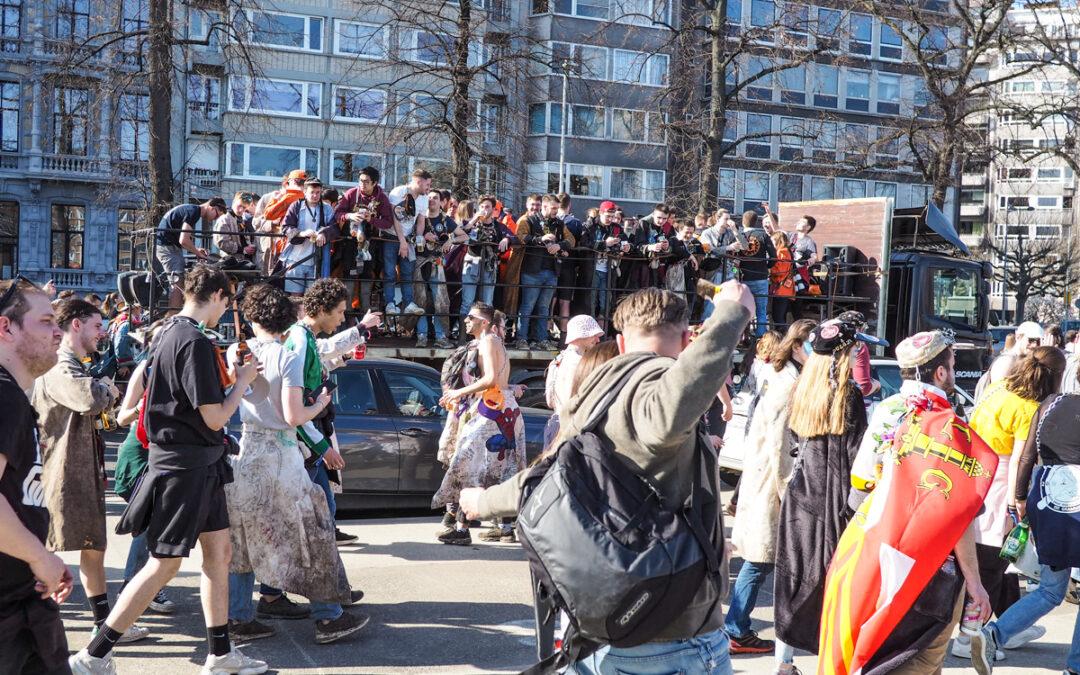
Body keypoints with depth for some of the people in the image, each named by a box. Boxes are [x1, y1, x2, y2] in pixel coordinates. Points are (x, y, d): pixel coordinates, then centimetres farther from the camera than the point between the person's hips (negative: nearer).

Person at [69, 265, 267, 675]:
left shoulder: (169, 333, 10)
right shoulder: (195, 342, -20)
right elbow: (215, 418, -20)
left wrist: (228, 379, 11)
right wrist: (243, 382, -6)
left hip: (199, 464, 10)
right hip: (185, 466, -10)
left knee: (219, 551, 14)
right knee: (165, 565, -3)